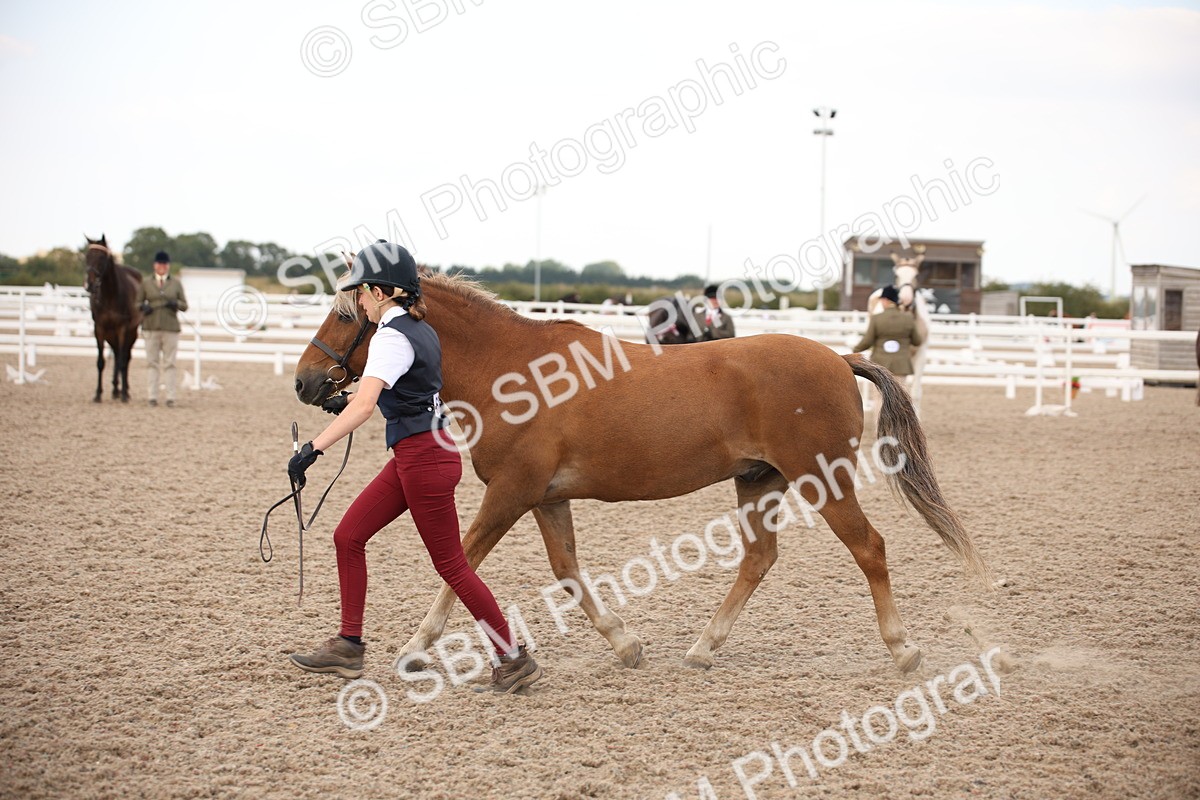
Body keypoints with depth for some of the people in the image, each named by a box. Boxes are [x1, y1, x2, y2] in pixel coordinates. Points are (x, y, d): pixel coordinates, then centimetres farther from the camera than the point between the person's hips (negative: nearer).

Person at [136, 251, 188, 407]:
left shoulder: (176, 284, 7)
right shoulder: (146, 284, 8)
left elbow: (184, 306, 7)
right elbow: (138, 303, 11)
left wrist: (175, 303, -14)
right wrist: (143, 307, -11)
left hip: (170, 328, -1)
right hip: (151, 328, 1)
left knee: (169, 363, 0)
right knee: (153, 363, 3)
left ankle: (170, 397, 2)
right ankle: (153, 396, 7)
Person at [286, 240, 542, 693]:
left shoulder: (391, 337, -18)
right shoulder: (419, 330, 11)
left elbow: (364, 406, -30)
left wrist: (314, 447, -32)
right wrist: (347, 400, 34)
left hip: (424, 459, -10)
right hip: (414, 455, 10)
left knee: (450, 564, -1)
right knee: (348, 537, 11)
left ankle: (514, 659, 7)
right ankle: (348, 646, 17)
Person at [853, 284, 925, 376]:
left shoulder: (876, 319, -10)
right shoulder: (908, 318, -4)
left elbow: (866, 342, -6)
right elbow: (917, 341, 4)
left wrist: (856, 349, 12)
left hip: (881, 365, -1)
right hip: (901, 366, 1)